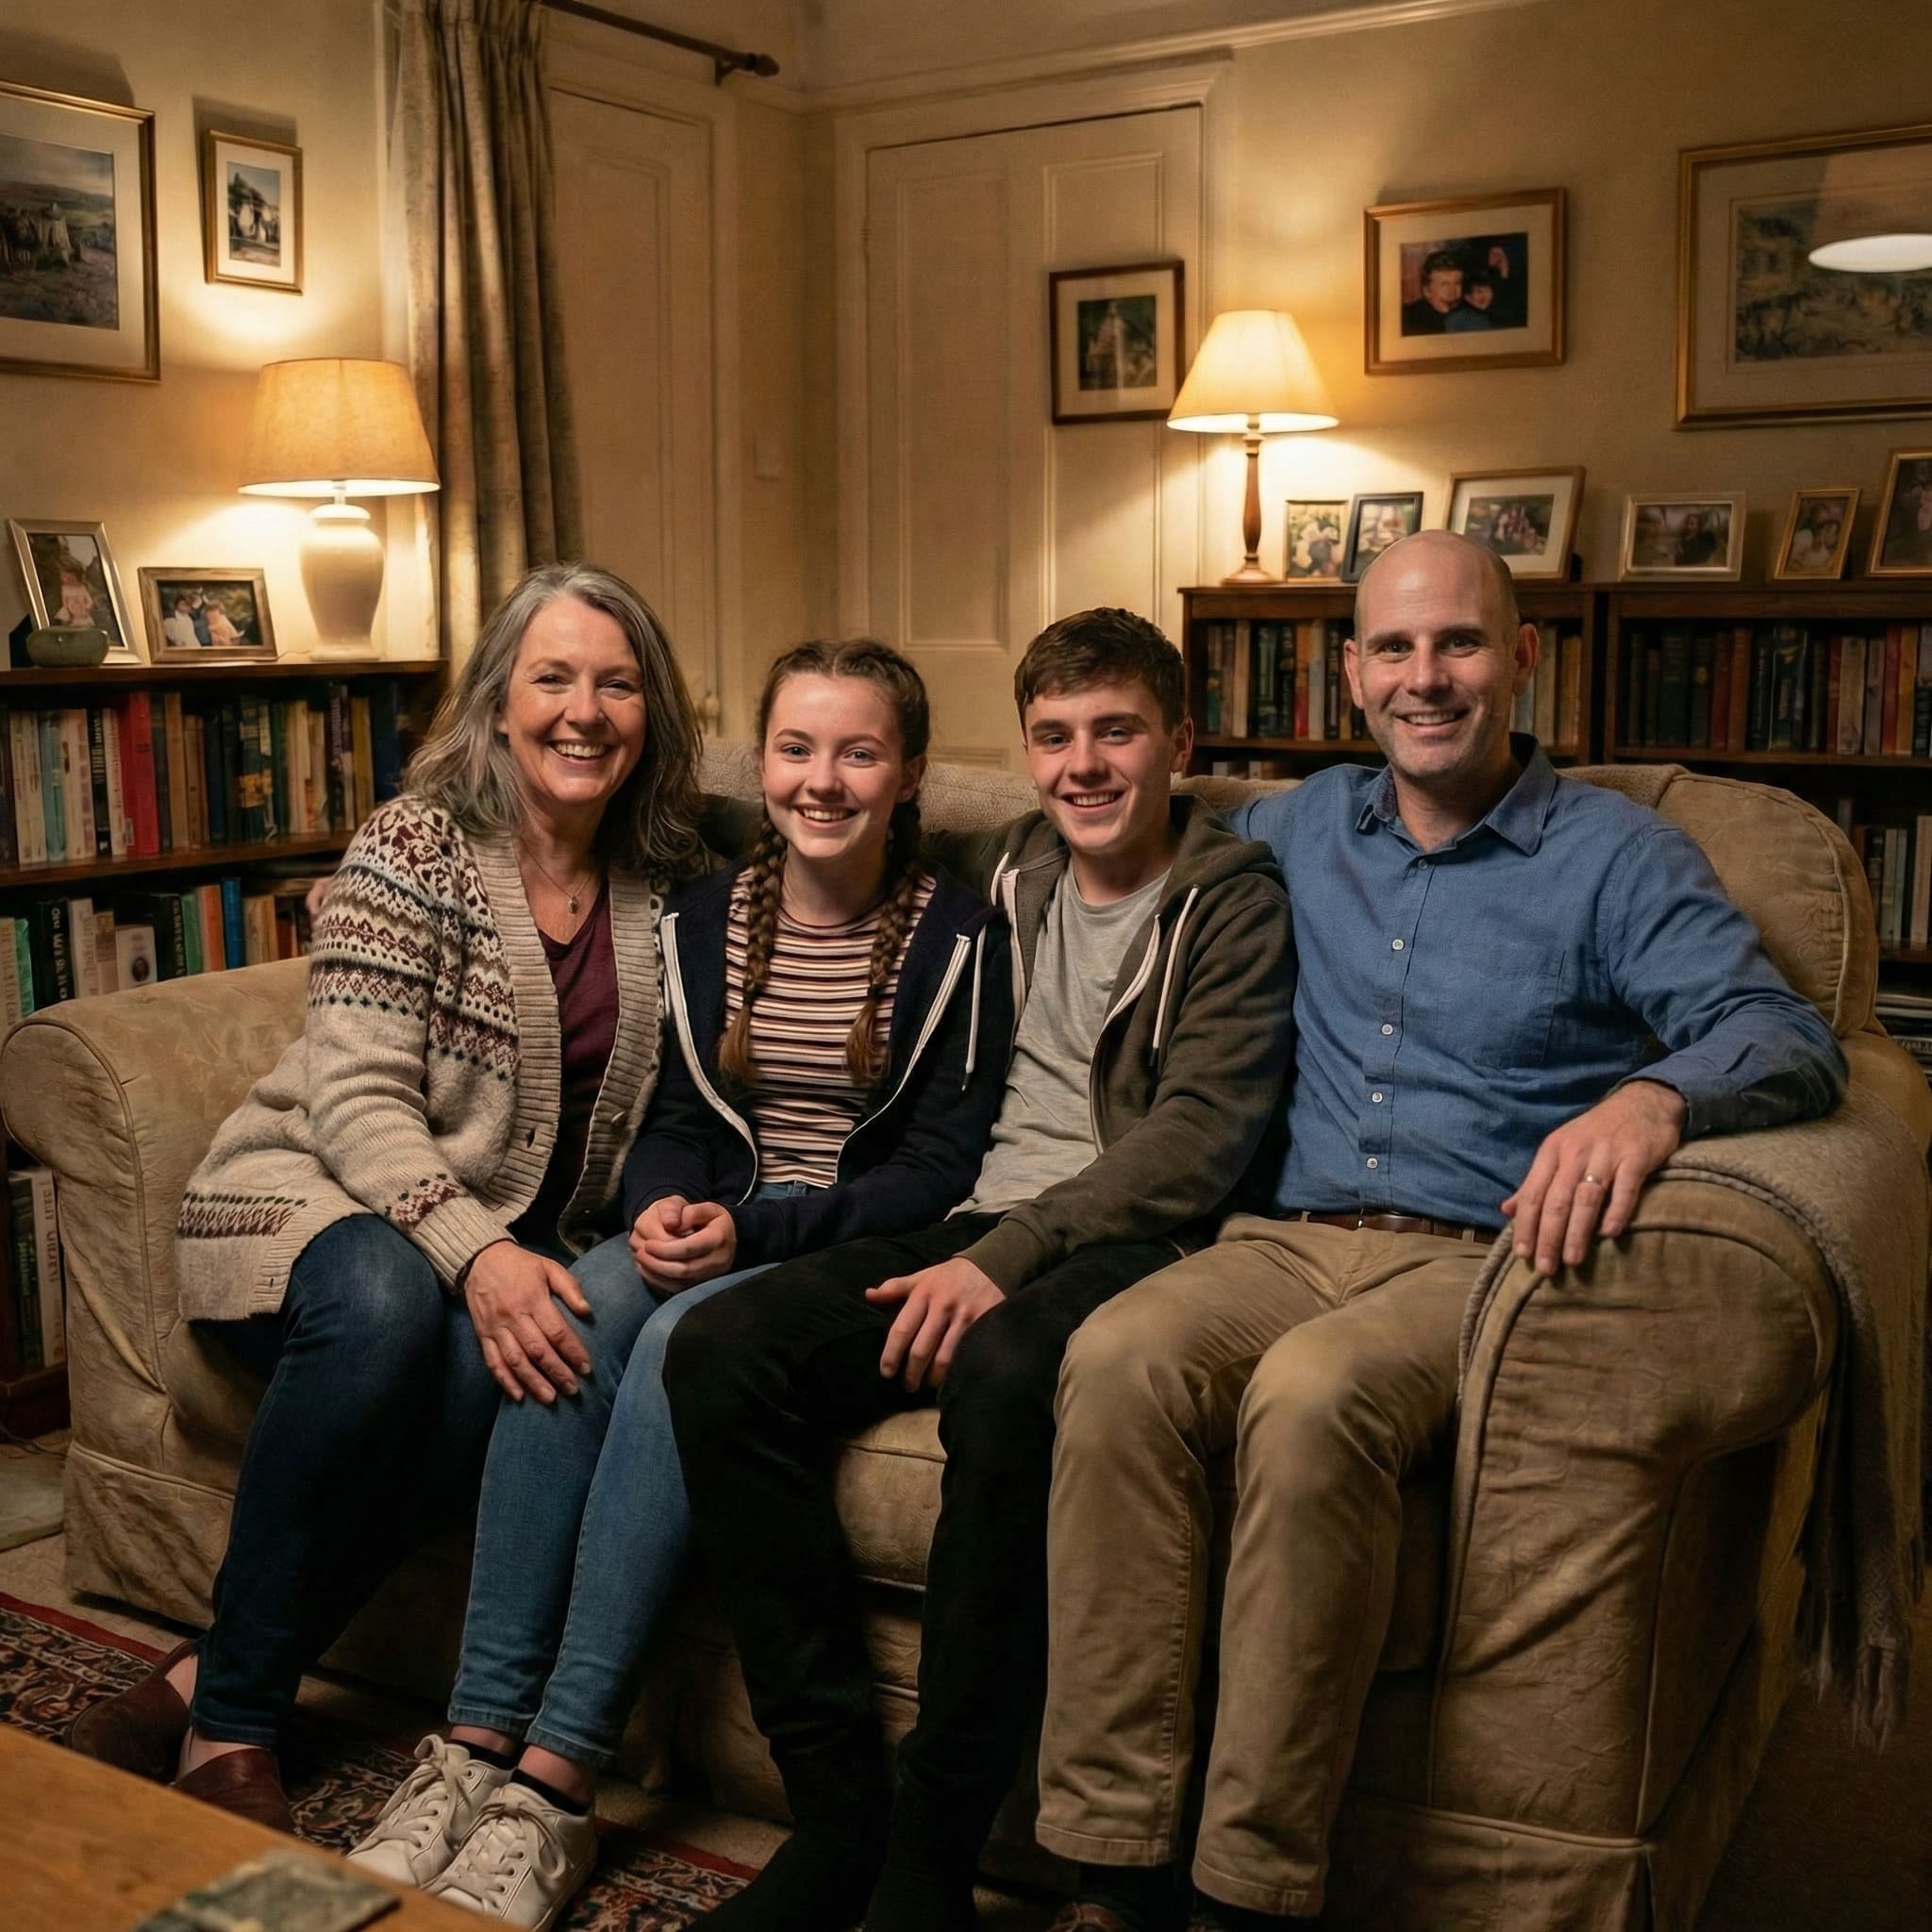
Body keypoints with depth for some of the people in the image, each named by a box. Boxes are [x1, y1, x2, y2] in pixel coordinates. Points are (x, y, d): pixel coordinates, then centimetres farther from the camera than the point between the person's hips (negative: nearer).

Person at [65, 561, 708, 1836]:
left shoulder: (662, 887, 6)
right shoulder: (414, 848, -7)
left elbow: (647, 1115, 12)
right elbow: (357, 1099, -15)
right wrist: (473, 1254, -31)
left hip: (516, 1239, 3)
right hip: (307, 1197, -3)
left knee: (502, 1369, -33)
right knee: (385, 1303, -38)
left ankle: (208, 1685, -19)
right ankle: (231, 1722, -20)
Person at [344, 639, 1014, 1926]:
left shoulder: (955, 934, -4)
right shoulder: (706, 917, 10)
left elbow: (944, 1168, -7)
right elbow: (680, 1116, 13)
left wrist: (754, 1227, -19)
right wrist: (665, 1204, -12)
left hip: (863, 1247, -4)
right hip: (717, 1230, 4)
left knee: (685, 1342, -33)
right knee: (575, 1312, -29)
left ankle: (556, 1785, -29)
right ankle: (476, 1746, -26)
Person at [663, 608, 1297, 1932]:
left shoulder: (1234, 902, 2)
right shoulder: (1008, 882, 20)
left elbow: (1198, 1135, -9)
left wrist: (1008, 1258, -18)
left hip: (1132, 1246, -5)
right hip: (979, 1237, 5)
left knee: (1003, 1375, -38)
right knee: (719, 1353, -19)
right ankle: (837, 1809, -14)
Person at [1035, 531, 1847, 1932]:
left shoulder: (1616, 855, 6)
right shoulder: (1302, 829, 21)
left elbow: (1789, 1036, -8)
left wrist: (1649, 1097, -30)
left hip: (1482, 1254, -3)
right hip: (1292, 1240, 4)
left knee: (1311, 1394, -37)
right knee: (1118, 1358, -30)